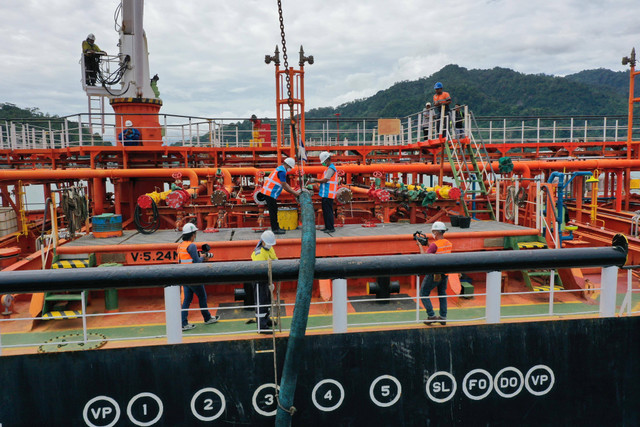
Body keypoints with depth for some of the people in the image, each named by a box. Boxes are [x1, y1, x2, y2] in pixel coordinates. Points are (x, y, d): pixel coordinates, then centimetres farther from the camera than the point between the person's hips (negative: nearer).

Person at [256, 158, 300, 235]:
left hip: (269, 192, 10)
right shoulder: (282, 171, -15)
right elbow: (284, 186, -15)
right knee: (273, 211, -6)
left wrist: (294, 191, 16)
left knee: (274, 211, 13)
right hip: (270, 193, -10)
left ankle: (276, 227, 19)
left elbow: (285, 184, 21)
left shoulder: (281, 169, 18)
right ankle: (275, 229, -3)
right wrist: (294, 193, -7)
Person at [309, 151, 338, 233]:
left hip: (328, 194, -10)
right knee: (325, 211, 13)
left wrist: (314, 180, -7)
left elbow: (325, 180, -17)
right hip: (325, 194, 10)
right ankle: (327, 226, 19)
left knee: (328, 211, -8)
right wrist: (315, 181, 10)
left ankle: (331, 228, -4)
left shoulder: (331, 168, -13)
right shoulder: (329, 168, 20)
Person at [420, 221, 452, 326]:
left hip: (434, 274, -7)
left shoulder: (434, 245, -20)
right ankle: (443, 317, 21)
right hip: (445, 274, 7)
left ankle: (431, 316, 1)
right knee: (442, 294, 19)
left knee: (424, 294, 7)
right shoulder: (449, 244, 4)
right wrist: (427, 245, 15)